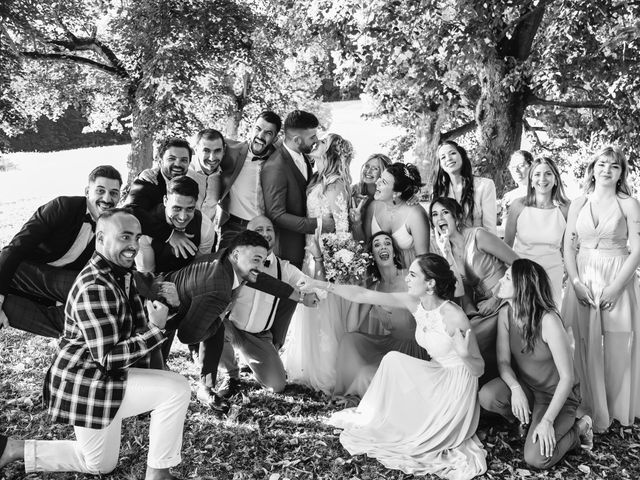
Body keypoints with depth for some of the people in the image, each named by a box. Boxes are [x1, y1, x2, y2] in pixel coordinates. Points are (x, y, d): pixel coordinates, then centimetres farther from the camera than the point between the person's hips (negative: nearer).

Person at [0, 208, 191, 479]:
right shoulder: (95, 288, -26)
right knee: (177, 389, -16)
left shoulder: (120, 274, 6)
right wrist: (156, 329, -23)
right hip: (85, 384, -10)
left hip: (97, 378, 10)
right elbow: (109, 358, -27)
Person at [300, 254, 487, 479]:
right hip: (437, 377, 7)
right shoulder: (414, 302, -10)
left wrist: (464, 354, -42)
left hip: (456, 386, -7)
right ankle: (372, 416, 9)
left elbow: (478, 370, -20)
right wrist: (323, 285, -13)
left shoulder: (454, 317, -29)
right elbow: (363, 295, -11)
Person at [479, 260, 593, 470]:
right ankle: (528, 418, 6)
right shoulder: (506, 314, -10)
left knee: (536, 458, -19)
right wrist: (515, 388, -28)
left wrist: (547, 421, -25)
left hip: (557, 394, -5)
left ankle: (577, 429, 10)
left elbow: (567, 377, -24)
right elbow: (503, 361, -7)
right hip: (524, 386, 5)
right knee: (486, 396, -25)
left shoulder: (548, 321, -28)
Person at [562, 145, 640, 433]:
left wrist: (615, 288, -13)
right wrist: (576, 284, -7)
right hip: (583, 282, 2)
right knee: (587, 347, 3)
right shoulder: (578, 204, 9)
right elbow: (569, 248, 7)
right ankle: (593, 413, 15)